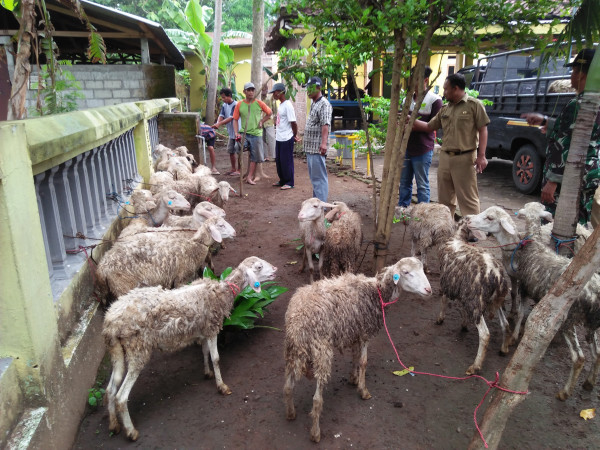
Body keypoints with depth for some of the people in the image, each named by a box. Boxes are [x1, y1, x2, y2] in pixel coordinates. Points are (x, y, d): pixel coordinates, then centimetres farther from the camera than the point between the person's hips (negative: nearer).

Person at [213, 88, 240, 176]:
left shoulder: (235, 105, -16)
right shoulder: (224, 105, 8)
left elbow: (231, 118, -24)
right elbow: (221, 116, 0)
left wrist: (219, 124, -31)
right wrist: (217, 123, -22)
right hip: (231, 132, 8)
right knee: (230, 151, 12)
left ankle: (239, 170, 6)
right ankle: (233, 169, 23)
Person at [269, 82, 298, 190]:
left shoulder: (288, 105, -17)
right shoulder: (280, 105, 12)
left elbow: (293, 122, -18)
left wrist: (295, 136, -8)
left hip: (286, 139, -9)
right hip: (279, 138, 9)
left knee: (287, 161, 0)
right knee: (279, 161, 15)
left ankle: (289, 183, 10)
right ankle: (282, 180, 28)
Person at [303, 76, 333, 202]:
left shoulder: (324, 104, -12)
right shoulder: (313, 104, 17)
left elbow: (325, 125, -24)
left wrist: (324, 143, -34)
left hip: (318, 148, -10)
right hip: (310, 146, 10)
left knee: (319, 177, -7)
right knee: (313, 176, 16)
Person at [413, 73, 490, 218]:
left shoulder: (474, 105, -4)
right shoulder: (445, 109, 14)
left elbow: (483, 130, -7)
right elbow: (429, 126, 19)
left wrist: (481, 156, -13)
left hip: (465, 158, -6)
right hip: (445, 157, 7)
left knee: (467, 198, -4)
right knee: (445, 198, 14)